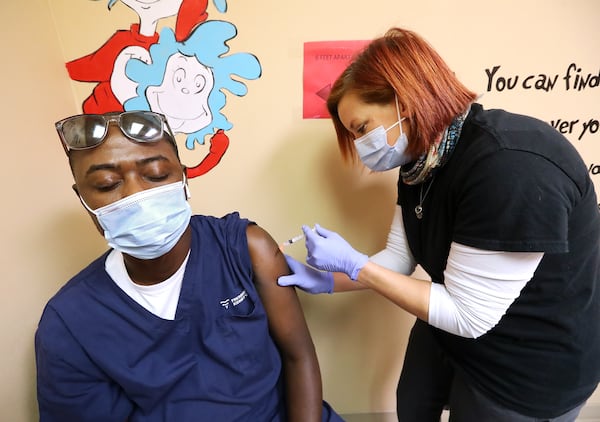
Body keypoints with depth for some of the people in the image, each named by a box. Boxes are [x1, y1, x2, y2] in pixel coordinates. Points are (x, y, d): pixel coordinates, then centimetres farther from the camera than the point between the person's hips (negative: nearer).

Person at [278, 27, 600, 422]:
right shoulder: (421, 161, -7)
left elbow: (467, 315, -29)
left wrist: (353, 264, -27)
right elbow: (399, 257, -2)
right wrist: (324, 281, -10)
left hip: (525, 366, -7)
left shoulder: (512, 169, -34)